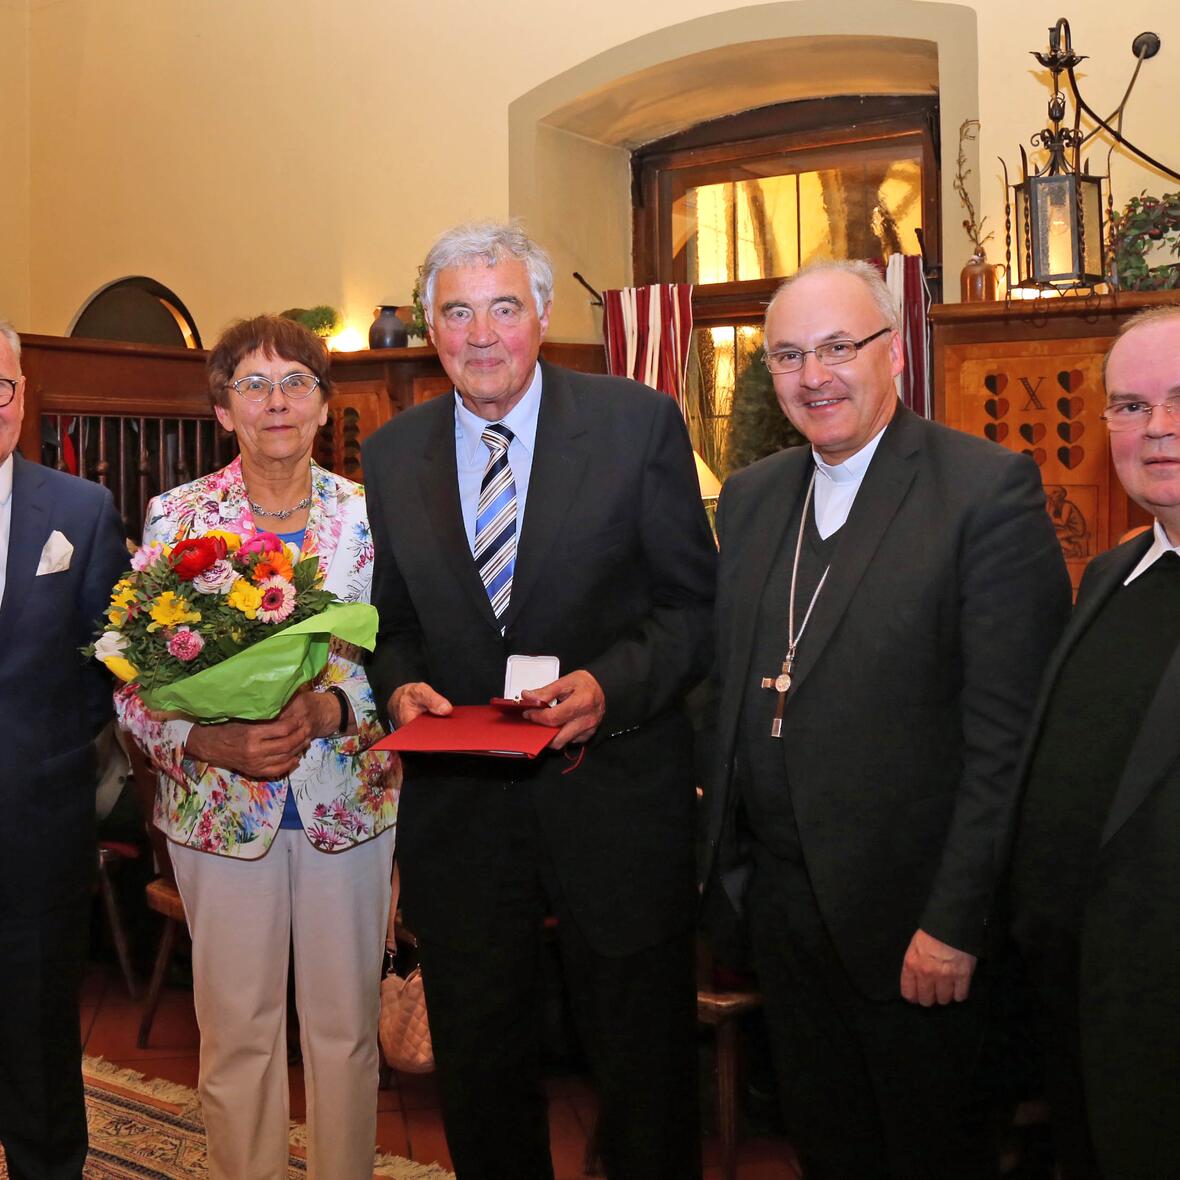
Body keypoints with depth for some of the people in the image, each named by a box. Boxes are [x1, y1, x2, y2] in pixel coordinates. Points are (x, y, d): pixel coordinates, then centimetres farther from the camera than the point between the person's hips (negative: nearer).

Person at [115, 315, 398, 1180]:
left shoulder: (369, 514, 0)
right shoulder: (176, 517, -2)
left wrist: (328, 707, -21)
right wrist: (215, 742, -20)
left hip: (349, 800, 1)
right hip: (221, 807, 0)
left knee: (346, 1025, 12)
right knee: (237, 1028, 11)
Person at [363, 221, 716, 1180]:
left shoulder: (641, 424, -6)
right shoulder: (391, 455, 4)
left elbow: (696, 602, -5)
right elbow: (393, 618, 12)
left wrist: (612, 684, -21)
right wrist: (400, 686, -9)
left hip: (614, 790, -3)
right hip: (457, 803, 3)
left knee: (644, 1061, 14)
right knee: (479, 1063, 19)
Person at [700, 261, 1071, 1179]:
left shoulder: (990, 489, -13)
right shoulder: (749, 498, 8)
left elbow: (1009, 732, -17)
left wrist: (957, 921, -18)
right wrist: (722, 844, 7)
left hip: (909, 912, -5)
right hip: (778, 895, 6)